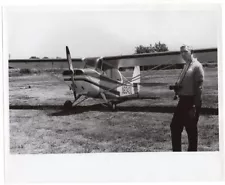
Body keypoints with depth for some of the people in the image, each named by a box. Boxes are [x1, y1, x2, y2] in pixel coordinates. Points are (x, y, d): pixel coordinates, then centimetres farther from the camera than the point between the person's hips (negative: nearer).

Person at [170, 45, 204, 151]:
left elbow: (198, 87, -18)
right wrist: (177, 87, 7)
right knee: (175, 126, 11)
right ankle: (176, 151, 24)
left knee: (191, 130, 2)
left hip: (191, 101, -9)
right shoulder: (186, 66, 14)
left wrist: (194, 107, -21)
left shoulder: (197, 66, -12)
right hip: (183, 101, 9)